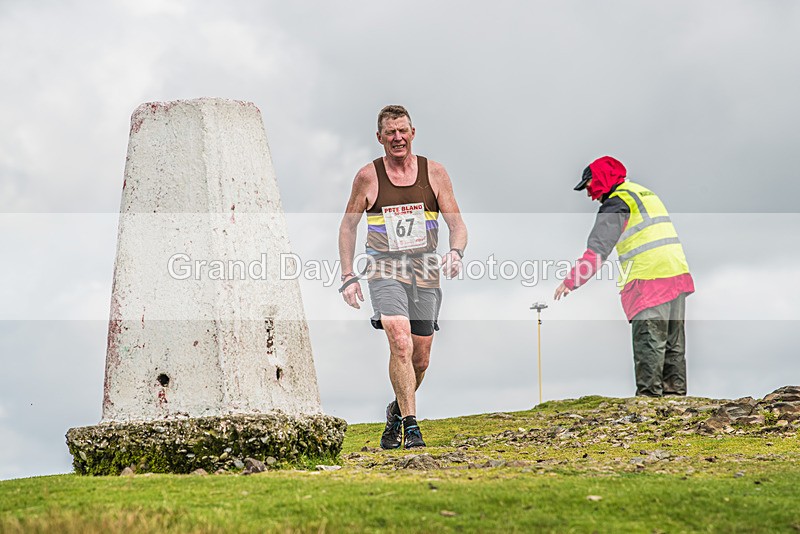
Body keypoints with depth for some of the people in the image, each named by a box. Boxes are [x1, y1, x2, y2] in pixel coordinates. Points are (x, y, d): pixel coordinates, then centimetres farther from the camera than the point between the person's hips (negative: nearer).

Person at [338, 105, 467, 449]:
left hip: (425, 272, 3)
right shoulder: (368, 176, -1)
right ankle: (410, 426, -19)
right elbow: (348, 226, 9)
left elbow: (457, 223, 3)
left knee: (420, 360, 9)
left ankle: (397, 411, 36)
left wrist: (456, 252, -19)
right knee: (400, 344, -24)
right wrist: (348, 277, 2)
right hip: (385, 270, -3)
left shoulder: (434, 173, 2)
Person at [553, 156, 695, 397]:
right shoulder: (646, 194, 23)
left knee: (648, 343, -7)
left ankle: (649, 393, -9)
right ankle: (675, 390, 16)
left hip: (650, 281, -9)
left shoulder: (616, 204, -5)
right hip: (678, 275, 9)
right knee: (673, 341, 13)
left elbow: (598, 249, -13)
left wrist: (570, 281, -11)